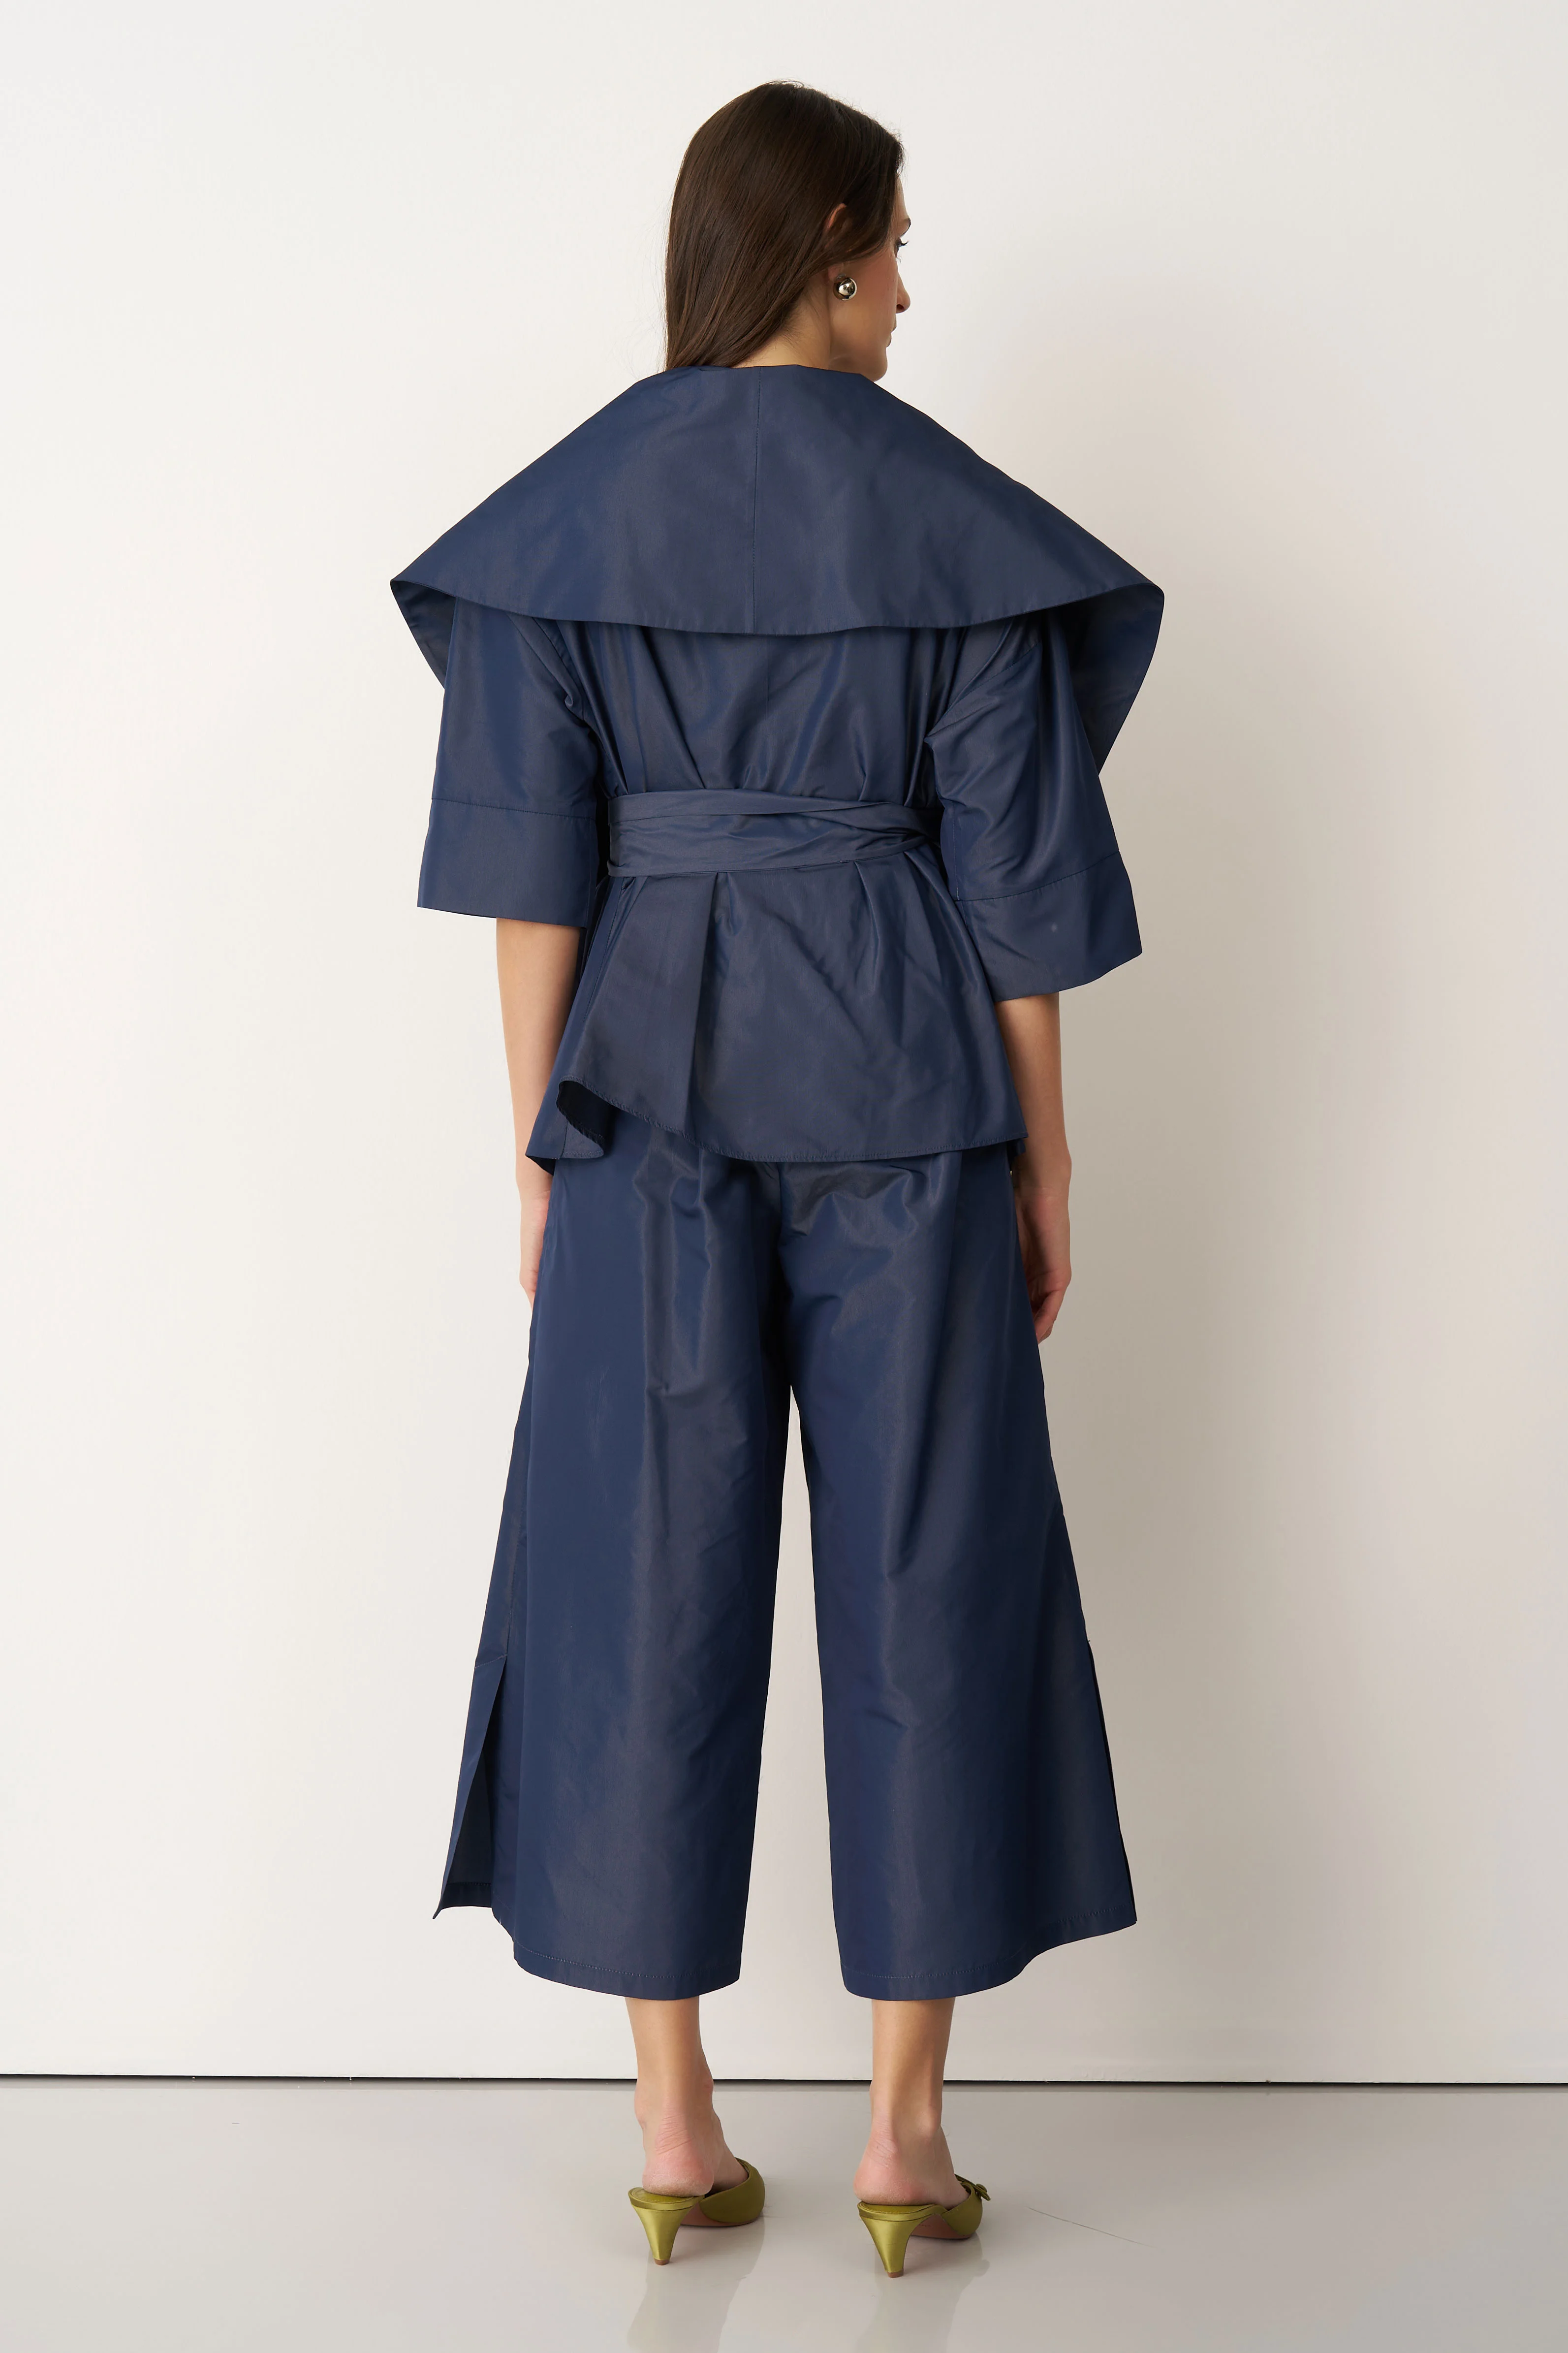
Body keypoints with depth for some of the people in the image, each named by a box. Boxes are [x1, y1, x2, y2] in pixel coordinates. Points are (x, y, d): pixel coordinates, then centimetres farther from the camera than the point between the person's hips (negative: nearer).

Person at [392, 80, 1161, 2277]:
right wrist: (1042, 1153, 4)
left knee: (650, 1587, 7)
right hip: (896, 1085, -1)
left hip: (659, 1080, 2)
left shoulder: (567, 513, 1)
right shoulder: (958, 521, -2)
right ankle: (905, 2132, 9)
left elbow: (534, 852, -3)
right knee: (926, 1584, 6)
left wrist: (540, 1147, 3)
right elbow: (1013, 854, -4)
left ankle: (676, 2130, 10)